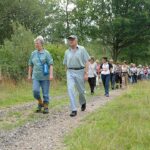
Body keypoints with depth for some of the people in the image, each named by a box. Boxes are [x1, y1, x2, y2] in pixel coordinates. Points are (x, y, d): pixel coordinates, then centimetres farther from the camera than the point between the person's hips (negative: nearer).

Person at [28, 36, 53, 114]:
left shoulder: (46, 53, -3)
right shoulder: (33, 53, 9)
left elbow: (51, 64, -8)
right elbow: (30, 65, 15)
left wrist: (51, 74, -19)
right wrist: (29, 75, 11)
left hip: (45, 76, -3)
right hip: (36, 77, 3)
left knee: (45, 93, 0)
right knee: (35, 91, -13)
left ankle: (46, 107, 14)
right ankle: (40, 103, 12)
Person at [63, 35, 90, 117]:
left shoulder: (82, 49, -1)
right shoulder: (67, 52, 10)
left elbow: (86, 62, -4)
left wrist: (86, 73, -11)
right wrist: (68, 72, 13)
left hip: (80, 71, -2)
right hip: (70, 72, 2)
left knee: (81, 90, 8)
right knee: (70, 89, -14)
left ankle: (83, 102, 41)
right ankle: (74, 110, -13)